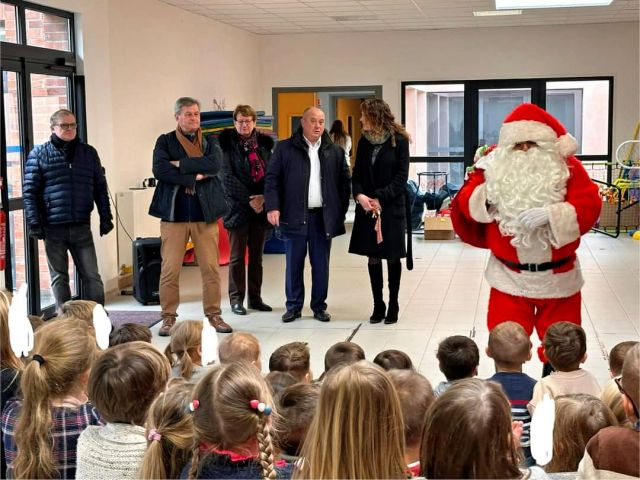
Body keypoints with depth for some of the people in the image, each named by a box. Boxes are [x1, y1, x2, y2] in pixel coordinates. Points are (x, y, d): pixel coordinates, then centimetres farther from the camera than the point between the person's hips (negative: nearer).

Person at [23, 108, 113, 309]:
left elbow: (100, 188, 13)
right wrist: (34, 222, -10)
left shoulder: (89, 153, 10)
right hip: (53, 228, -2)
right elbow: (29, 191, -2)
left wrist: (106, 217, 7)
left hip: (82, 227, 2)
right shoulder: (39, 154, 2)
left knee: (92, 276, 1)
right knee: (59, 277, 8)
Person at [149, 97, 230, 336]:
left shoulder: (210, 142, 12)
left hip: (205, 214, 2)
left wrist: (181, 165, -13)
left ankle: (214, 314, 15)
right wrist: (194, 177, -13)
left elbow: (215, 164, -10)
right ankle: (169, 317, 10)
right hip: (174, 214, -2)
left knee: (211, 268, 4)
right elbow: (159, 170, -11)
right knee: (169, 270, -1)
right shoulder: (165, 142, 7)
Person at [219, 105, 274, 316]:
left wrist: (263, 197, -10)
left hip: (261, 207, 4)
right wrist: (249, 199, -14)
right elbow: (228, 177, -9)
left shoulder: (263, 143, 8)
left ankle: (255, 298, 17)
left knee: (257, 255, 9)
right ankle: (236, 299, 9)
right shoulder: (228, 144, -3)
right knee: (237, 256, 2)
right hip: (238, 207, -4)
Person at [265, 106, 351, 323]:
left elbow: (344, 182, 9)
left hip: (323, 217, 2)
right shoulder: (285, 148, 2)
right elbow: (272, 178, 0)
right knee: (294, 264, 5)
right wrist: (272, 207, -11)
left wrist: (341, 212, 2)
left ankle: (319, 306, 18)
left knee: (321, 265, 7)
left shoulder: (335, 151, 8)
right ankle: (294, 306, 16)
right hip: (294, 216, -1)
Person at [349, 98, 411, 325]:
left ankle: (393, 306, 14)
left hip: (391, 208, -4)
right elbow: (357, 174, 8)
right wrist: (359, 195, -12)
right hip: (367, 207, 4)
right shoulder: (364, 141, 8)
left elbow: (401, 177, -9)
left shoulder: (398, 141, -5)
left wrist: (380, 199, -16)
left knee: (392, 257, 4)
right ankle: (378, 306, 14)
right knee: (373, 257, 6)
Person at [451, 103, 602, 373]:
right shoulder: (495, 166, -2)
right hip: (509, 276, 1)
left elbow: (589, 205, -16)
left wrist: (550, 214, -30)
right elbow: (465, 204, -3)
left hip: (557, 277, 0)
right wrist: (486, 194, -23)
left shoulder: (566, 167, -6)